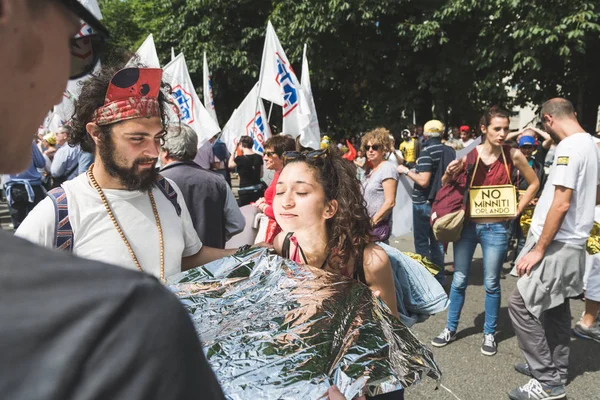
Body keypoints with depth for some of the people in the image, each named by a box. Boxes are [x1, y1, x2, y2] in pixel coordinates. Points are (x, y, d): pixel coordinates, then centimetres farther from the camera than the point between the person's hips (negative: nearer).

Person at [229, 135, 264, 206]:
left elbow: (230, 165, 10)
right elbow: (261, 175, 10)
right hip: (258, 190, 5)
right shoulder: (259, 157, 2)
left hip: (245, 192, -5)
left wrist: (234, 150, 10)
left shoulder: (240, 159, -12)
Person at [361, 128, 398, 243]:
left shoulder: (387, 169, -11)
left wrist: (373, 221, -15)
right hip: (367, 224, 8)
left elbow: (390, 202, -18)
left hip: (378, 226, -8)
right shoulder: (373, 170, 15)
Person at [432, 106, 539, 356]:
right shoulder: (469, 155, -6)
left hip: (496, 229, -1)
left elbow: (534, 183, 8)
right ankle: (450, 329, 25)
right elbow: (446, 186, 4)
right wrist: (450, 174, -18)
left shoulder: (513, 155, -6)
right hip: (467, 225, 1)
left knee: (491, 284, 8)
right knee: (459, 280, 10)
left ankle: (489, 333, 25)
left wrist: (517, 210, 0)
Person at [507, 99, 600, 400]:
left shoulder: (568, 147, -20)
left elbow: (561, 204, -25)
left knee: (520, 305, -6)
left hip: (557, 245, -10)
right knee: (556, 307, 18)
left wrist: (539, 249, -19)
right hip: (573, 243, 10)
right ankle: (555, 370, 30)